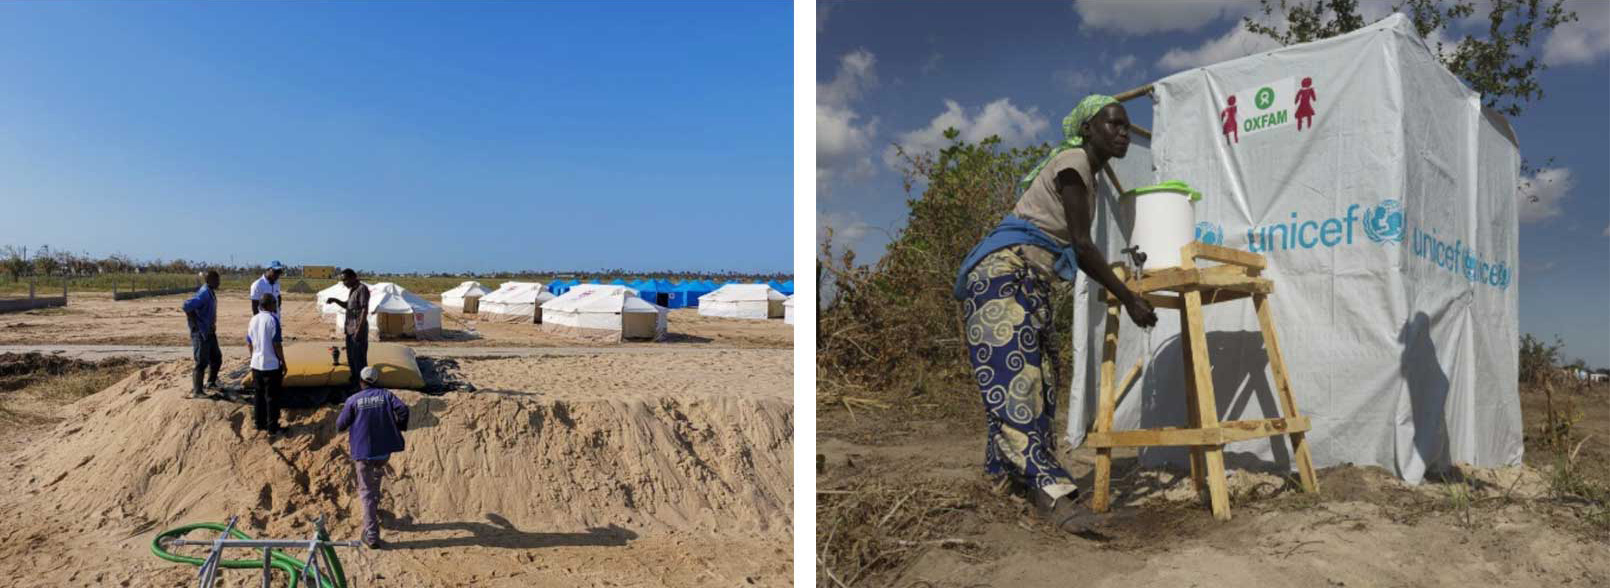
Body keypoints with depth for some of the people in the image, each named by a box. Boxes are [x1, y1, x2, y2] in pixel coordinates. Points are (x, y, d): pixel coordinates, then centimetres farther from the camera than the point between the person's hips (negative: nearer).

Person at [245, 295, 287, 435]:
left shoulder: (253, 320, 6)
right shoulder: (272, 320, -14)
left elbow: (249, 344, 12)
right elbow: (277, 345, -15)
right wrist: (283, 363, -7)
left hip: (256, 364, 6)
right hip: (271, 365, -6)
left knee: (259, 395, 15)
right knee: (272, 397, 1)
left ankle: (259, 423, 23)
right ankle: (272, 428, 4)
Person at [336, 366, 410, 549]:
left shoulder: (353, 400, -4)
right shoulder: (386, 395, 0)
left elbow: (341, 425, -1)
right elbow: (403, 409, -14)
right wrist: (399, 427, 4)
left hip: (363, 451, -2)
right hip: (384, 448, 2)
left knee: (367, 491, 3)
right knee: (377, 474, 33)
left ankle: (371, 534, -1)